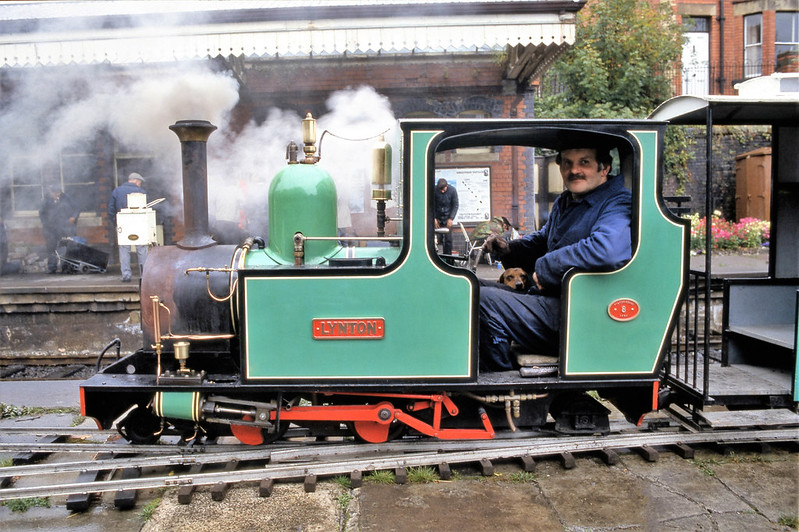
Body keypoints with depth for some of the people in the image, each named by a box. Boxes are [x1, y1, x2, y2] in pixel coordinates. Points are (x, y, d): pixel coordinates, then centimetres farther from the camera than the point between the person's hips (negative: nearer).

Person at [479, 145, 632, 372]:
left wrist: (545, 268, -24)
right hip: (544, 298, 10)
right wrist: (507, 249, 9)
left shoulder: (618, 205, -15)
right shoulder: (564, 202, 16)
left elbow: (607, 250, -36)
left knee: (484, 301, -23)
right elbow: (541, 239, 32)